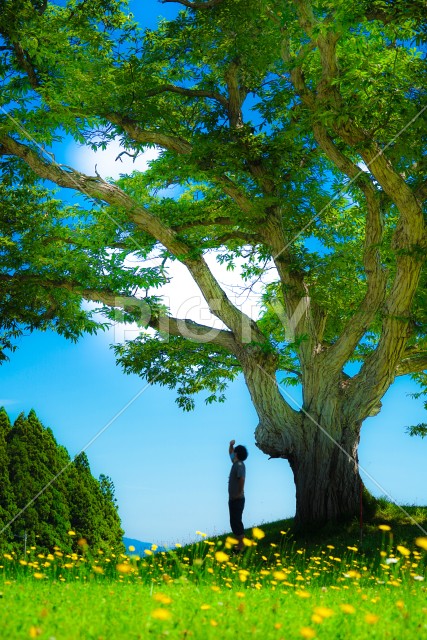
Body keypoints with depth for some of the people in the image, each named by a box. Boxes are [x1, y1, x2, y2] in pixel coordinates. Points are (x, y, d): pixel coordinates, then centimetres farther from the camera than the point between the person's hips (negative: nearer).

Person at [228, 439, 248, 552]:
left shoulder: (239, 465, -18)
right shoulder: (236, 463, 10)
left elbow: (242, 478, -35)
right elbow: (230, 453, 28)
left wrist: (240, 492, -26)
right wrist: (231, 445, 11)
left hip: (237, 499, -9)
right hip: (233, 498, 9)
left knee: (236, 521, -4)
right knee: (235, 521, 15)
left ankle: (241, 545, 2)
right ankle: (240, 543, 23)